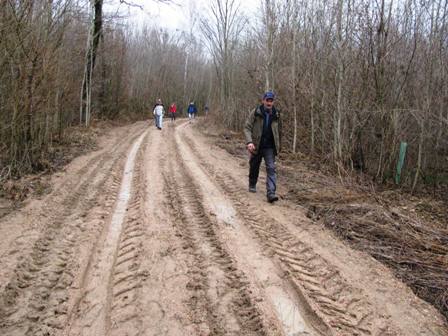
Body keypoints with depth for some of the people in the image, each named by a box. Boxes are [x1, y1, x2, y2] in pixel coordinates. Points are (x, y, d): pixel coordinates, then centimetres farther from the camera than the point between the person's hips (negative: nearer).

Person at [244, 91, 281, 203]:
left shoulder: (276, 115, 3)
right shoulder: (255, 113, -7)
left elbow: (278, 131, 15)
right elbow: (247, 127, -11)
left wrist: (278, 146, 17)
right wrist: (249, 142, -25)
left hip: (269, 147, 1)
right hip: (256, 146, -1)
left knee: (271, 169, -11)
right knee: (254, 167, 15)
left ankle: (271, 193, -17)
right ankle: (252, 185, 41)